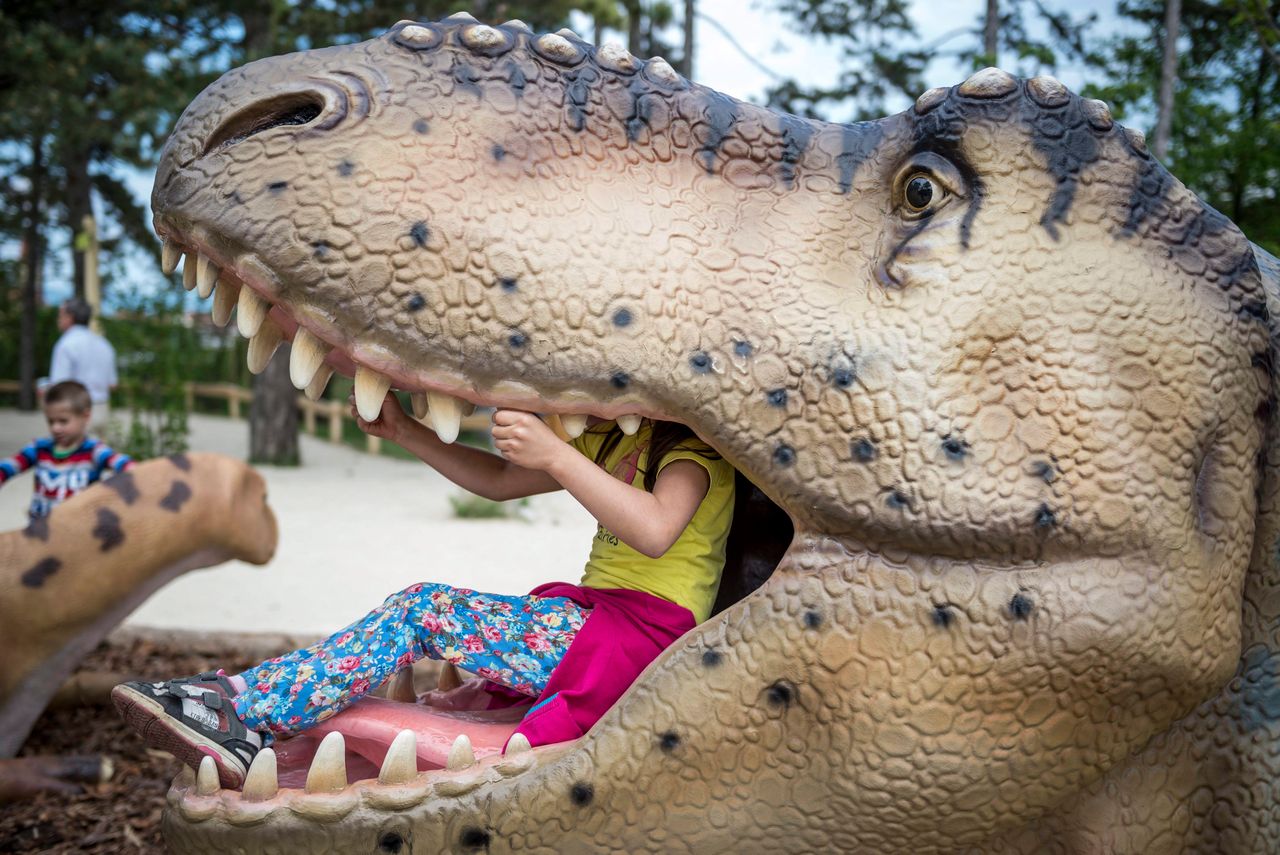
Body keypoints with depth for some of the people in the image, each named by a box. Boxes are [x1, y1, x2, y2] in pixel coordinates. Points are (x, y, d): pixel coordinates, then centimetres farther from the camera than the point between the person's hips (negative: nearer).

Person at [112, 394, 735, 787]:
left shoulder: (696, 447, -7)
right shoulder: (617, 439, 23)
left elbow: (655, 531, -29)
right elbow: (500, 481, 22)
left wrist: (553, 454, -35)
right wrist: (403, 431, 11)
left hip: (641, 639, -8)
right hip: (589, 625, 8)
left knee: (424, 611, -20)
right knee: (416, 609, -11)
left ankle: (240, 709, -20)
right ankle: (240, 717, -19)